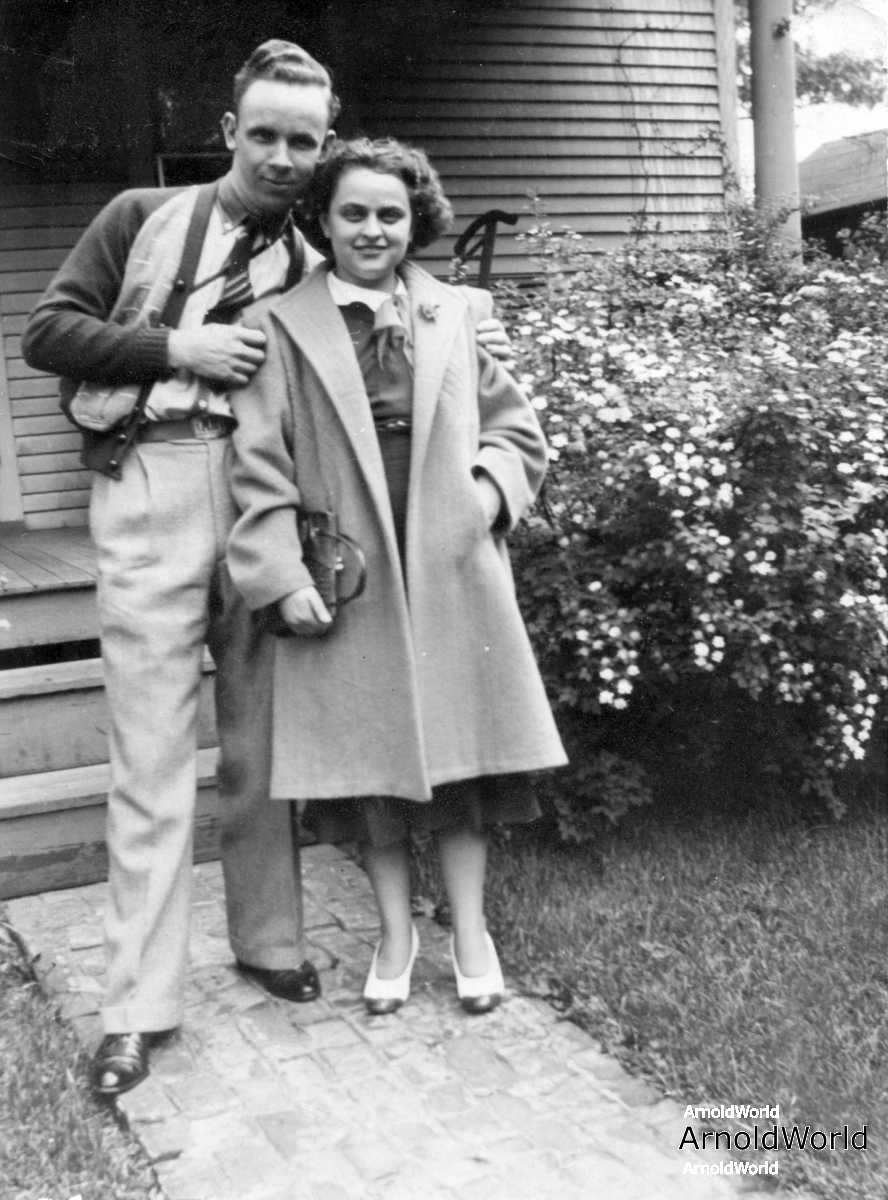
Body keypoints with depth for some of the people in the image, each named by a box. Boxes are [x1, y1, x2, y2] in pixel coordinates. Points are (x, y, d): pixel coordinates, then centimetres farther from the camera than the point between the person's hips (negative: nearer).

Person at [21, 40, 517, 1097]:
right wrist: (177, 346, -7)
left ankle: (268, 939, 26)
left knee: (259, 739, 9)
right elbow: (47, 332, 4)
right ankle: (139, 1002, 6)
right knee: (153, 754, -2)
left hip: (262, 493, 3)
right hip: (153, 486, -2)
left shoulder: (310, 272, 16)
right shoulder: (143, 217, 10)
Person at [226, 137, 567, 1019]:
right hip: (347, 579, -1)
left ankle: (469, 931, 22)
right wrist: (283, 574, -12)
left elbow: (516, 429, 14)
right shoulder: (282, 326, 0)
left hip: (453, 572, 2)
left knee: (457, 745, 7)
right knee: (370, 755, 7)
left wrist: (490, 489, -5)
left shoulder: (458, 315, 8)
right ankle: (395, 933, 24)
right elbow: (258, 462, -4)